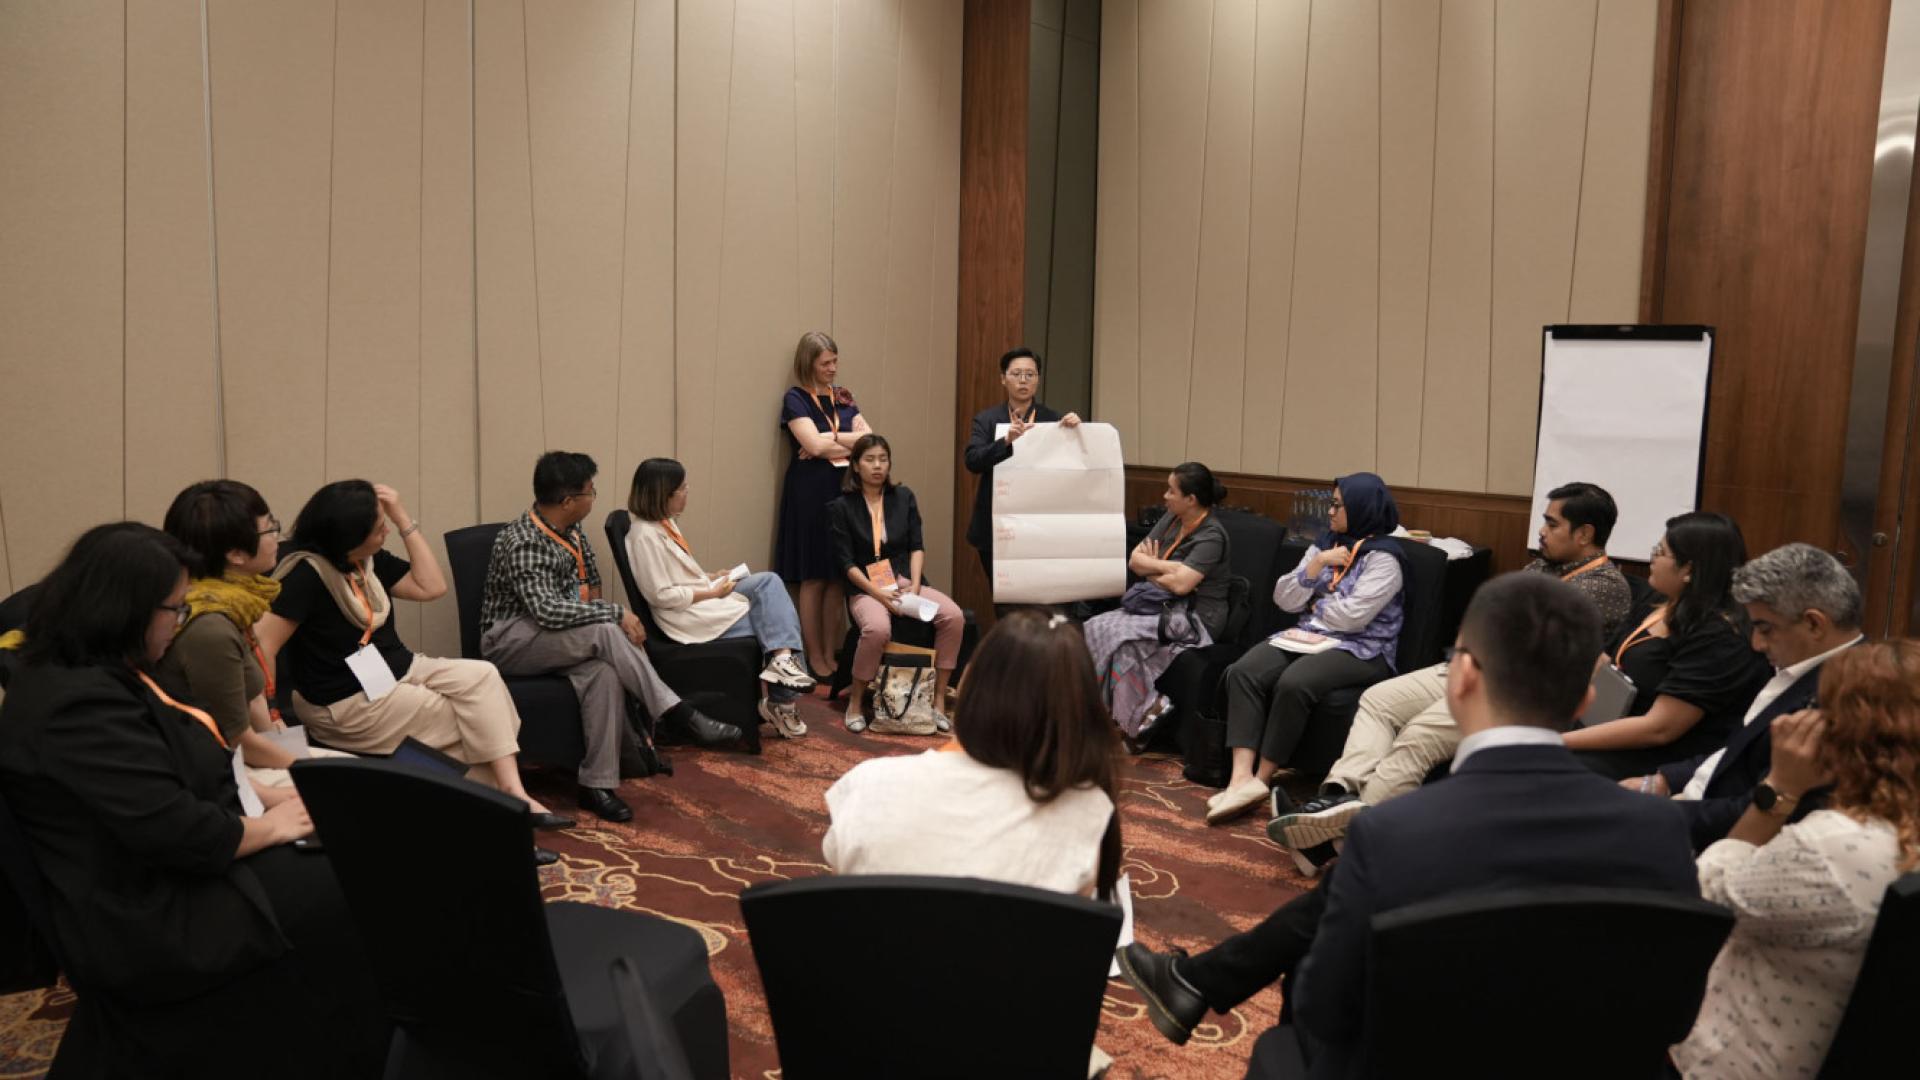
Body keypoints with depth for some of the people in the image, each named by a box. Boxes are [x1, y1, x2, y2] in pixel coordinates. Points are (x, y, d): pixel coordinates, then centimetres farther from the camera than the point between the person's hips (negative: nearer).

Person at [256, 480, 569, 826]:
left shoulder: (370, 561, 6)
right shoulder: (307, 574, -19)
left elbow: (431, 587, 2)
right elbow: (261, 646, -24)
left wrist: (405, 520, -3)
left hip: (399, 671, 8)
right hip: (348, 703, -8)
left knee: (482, 676, -15)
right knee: (472, 721, -12)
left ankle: (511, 790, -22)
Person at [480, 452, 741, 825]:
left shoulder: (572, 532, 5)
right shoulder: (522, 542, -21)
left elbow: (590, 585, 16)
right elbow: (547, 610, -32)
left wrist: (609, 616, -4)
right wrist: (616, 614, -26)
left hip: (554, 640, 7)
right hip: (509, 640, -7)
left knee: (603, 669, -29)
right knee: (606, 633, -32)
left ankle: (597, 782, -26)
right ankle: (681, 716, -24)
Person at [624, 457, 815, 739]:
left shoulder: (665, 523, 12)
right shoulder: (645, 536, -18)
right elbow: (661, 595, -21)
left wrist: (712, 579, 5)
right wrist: (712, 592, -14)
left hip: (704, 600, 9)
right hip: (690, 618, -9)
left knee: (769, 580, -8)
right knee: (772, 620, -8)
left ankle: (784, 659, -21)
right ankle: (779, 701, -1)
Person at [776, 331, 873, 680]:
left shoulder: (843, 398, 15)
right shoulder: (795, 398, -2)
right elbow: (815, 444, -14)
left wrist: (830, 440, -8)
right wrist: (849, 441, -1)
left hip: (844, 489, 5)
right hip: (809, 492, -5)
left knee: (839, 578, 5)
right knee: (813, 579, -1)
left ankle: (832, 655, 13)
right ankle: (815, 660, 6)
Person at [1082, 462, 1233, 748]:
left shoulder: (1211, 536, -14)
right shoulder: (1171, 519, 9)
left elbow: (1180, 583, -24)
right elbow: (1134, 560, 7)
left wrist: (1150, 569, -6)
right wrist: (1166, 567, -11)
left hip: (1195, 619, -8)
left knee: (1116, 635, -24)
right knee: (1095, 629, -14)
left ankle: (1139, 714, -10)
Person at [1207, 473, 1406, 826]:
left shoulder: (1384, 556, -7)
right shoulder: (1325, 542, 15)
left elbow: (1351, 617, -18)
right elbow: (1285, 599, 9)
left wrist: (1313, 603, 0)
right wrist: (1317, 563, -5)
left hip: (1360, 650, -7)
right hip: (1308, 636, 7)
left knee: (1294, 683, -35)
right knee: (1243, 672, -21)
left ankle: (1261, 779, -19)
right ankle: (1242, 776, -32)